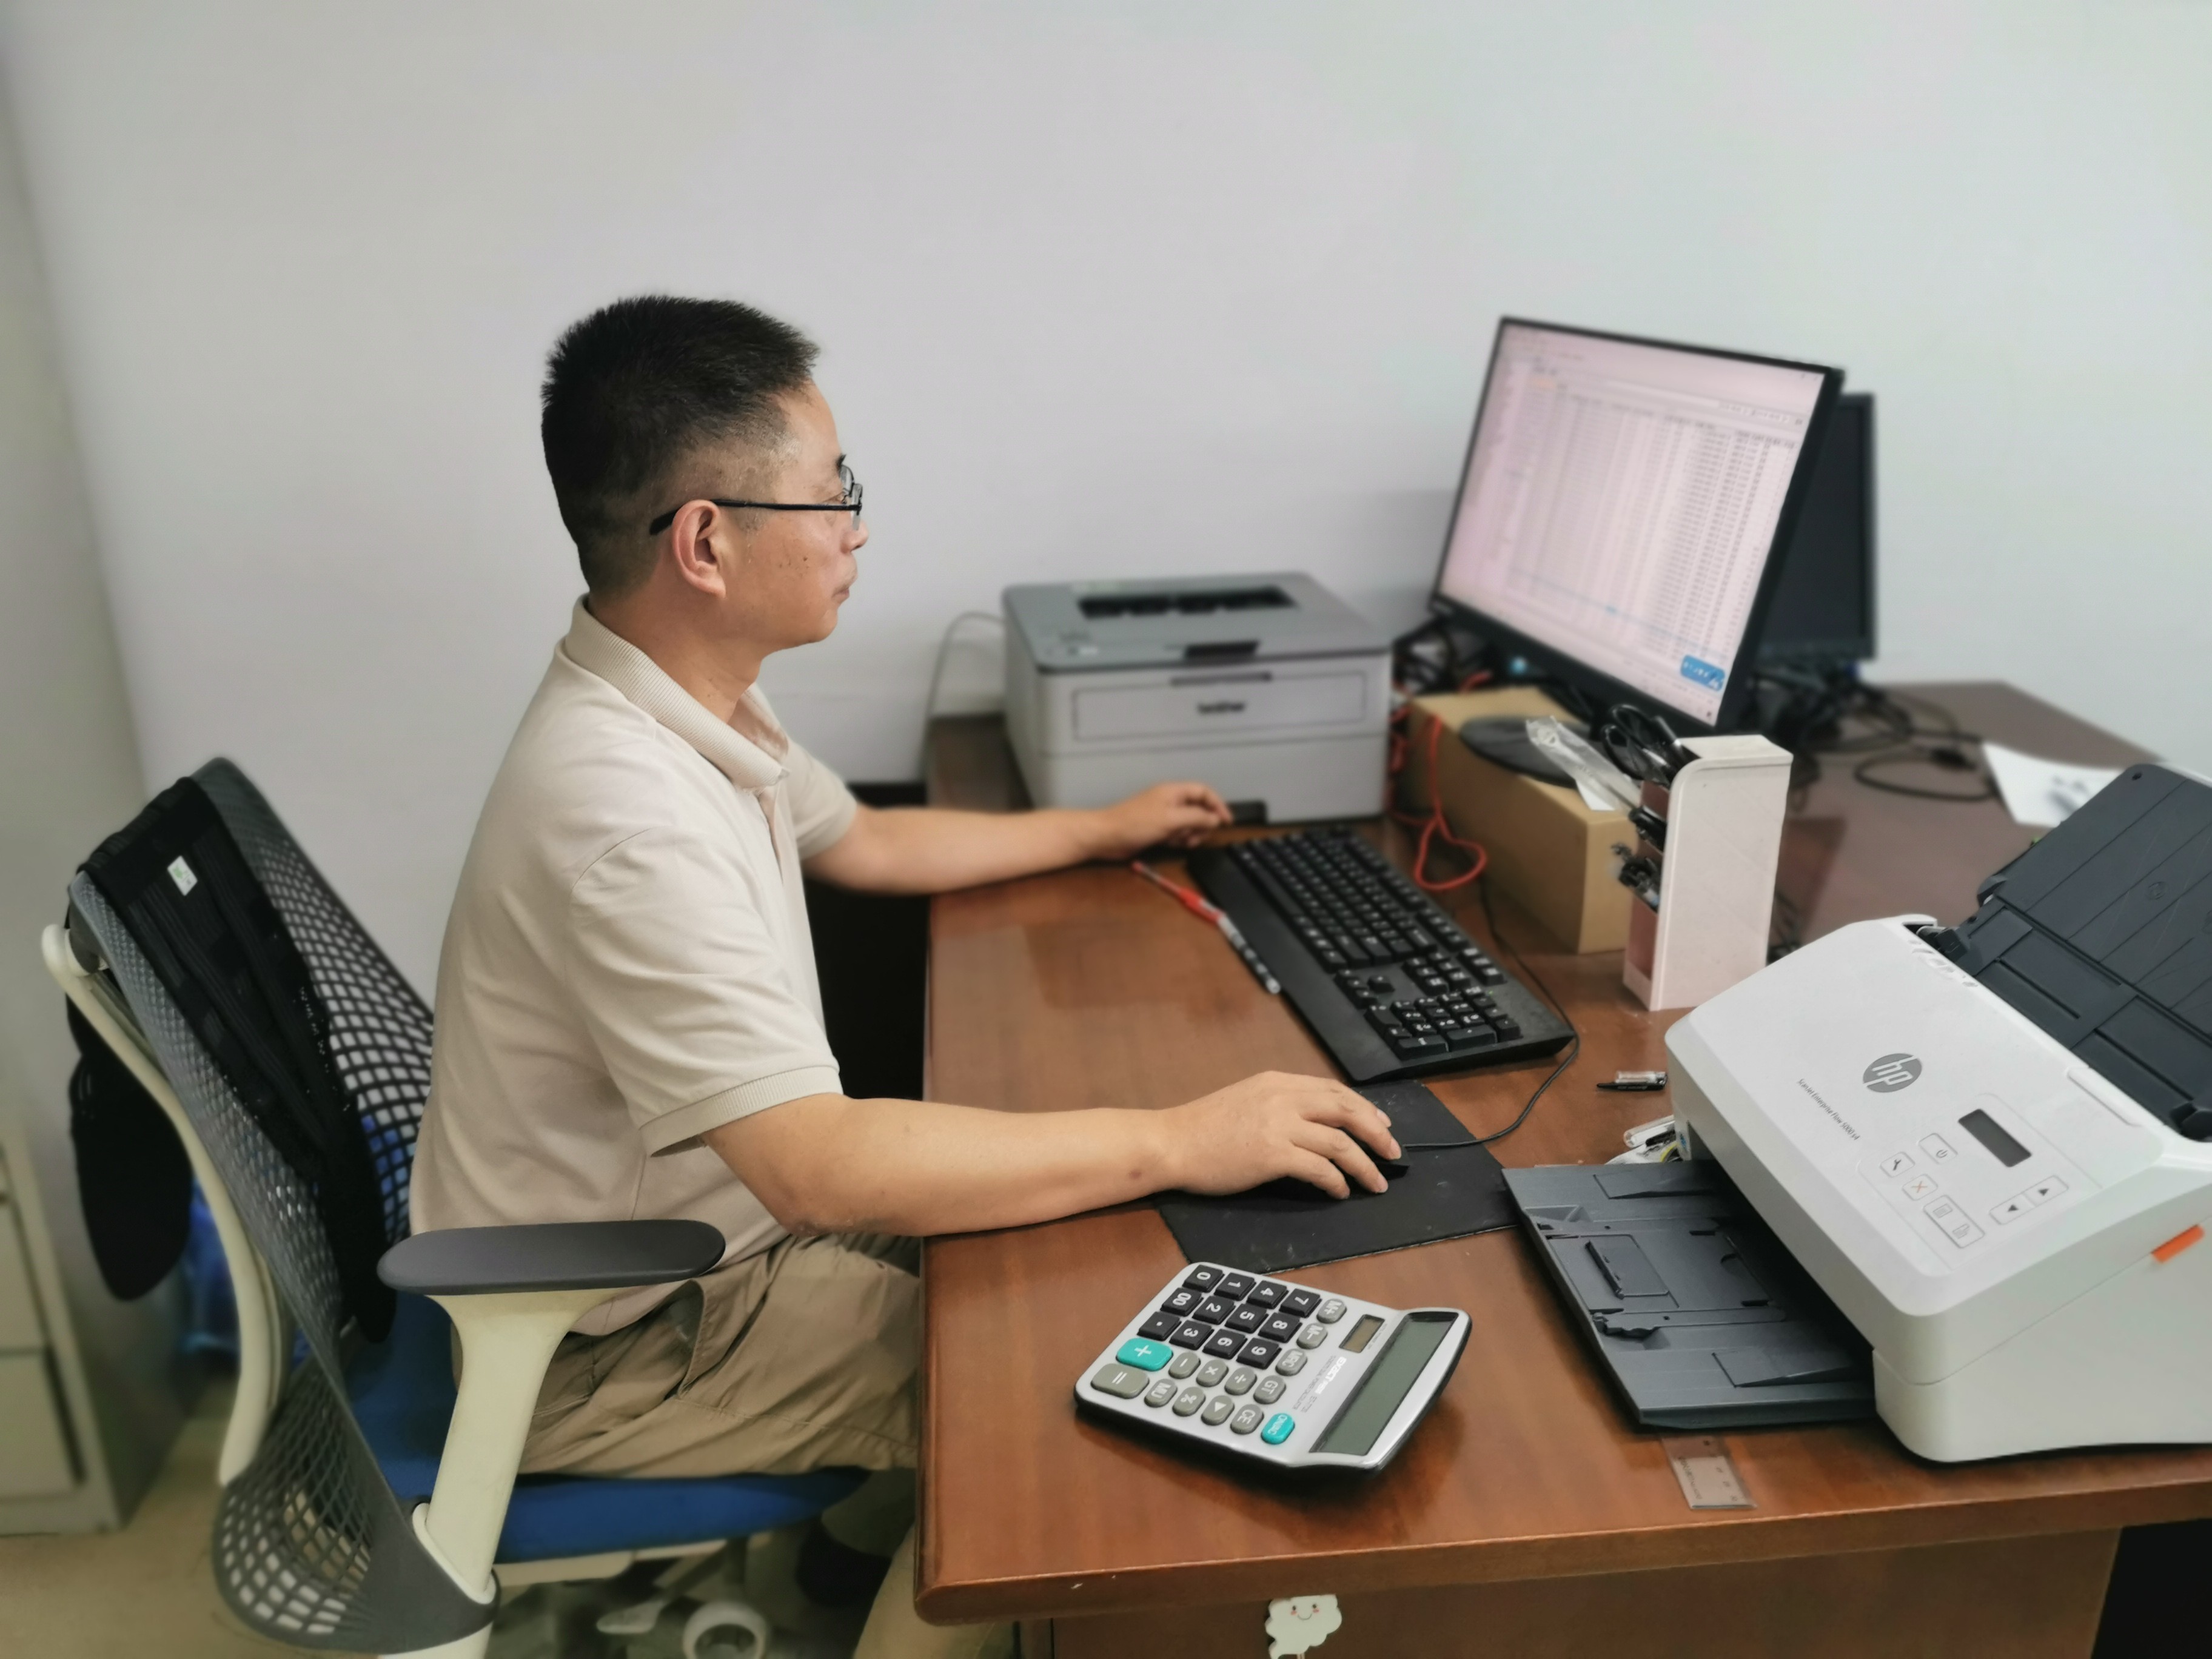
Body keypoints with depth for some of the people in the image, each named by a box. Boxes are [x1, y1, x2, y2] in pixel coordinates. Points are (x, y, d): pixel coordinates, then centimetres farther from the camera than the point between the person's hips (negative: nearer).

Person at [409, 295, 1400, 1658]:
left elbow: (861, 842, 16)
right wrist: (1179, 1144, -34)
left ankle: (877, 1526, 30)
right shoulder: (622, 810, -34)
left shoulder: (683, 695, -2)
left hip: (706, 1215, 9)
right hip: (614, 1347, -9)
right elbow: (819, 1167, -38)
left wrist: (1101, 830, 21)